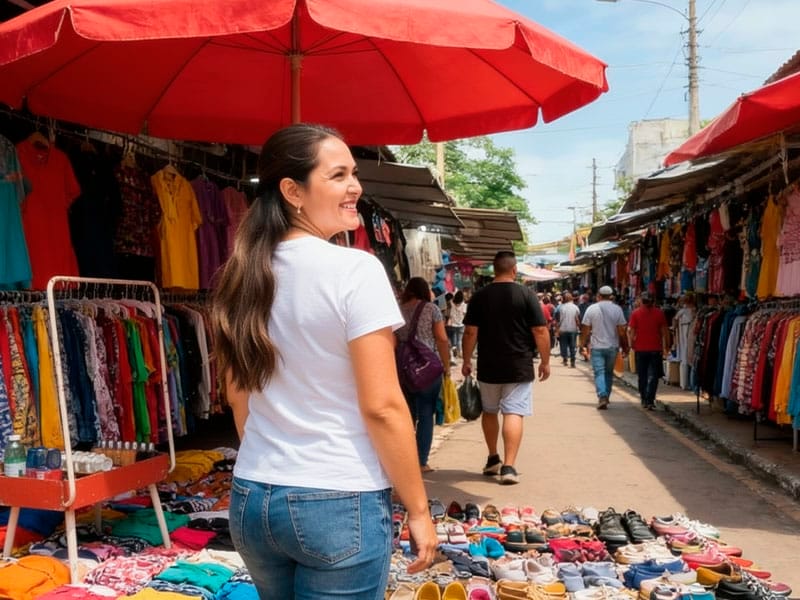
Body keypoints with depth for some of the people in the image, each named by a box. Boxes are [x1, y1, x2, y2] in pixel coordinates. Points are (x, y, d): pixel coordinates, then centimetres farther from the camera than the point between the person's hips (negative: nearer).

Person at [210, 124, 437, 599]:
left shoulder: (245, 276, 4)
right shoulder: (355, 270, -16)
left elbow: (239, 399, 12)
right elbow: (381, 406, -18)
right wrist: (419, 510, -8)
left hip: (252, 500, 7)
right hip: (340, 504, -6)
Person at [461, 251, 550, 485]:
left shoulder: (479, 296, 0)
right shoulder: (526, 295, -5)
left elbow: (470, 332, -1)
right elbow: (540, 331, -6)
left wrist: (467, 360, 9)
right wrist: (545, 361, 3)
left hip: (488, 367, 3)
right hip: (519, 367, -2)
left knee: (489, 411, 19)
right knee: (513, 413, -3)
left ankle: (493, 459, 30)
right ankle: (508, 467, -10)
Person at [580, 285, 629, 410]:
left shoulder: (591, 308, -5)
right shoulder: (617, 309, -3)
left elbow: (585, 329, -3)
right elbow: (622, 331, -4)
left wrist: (583, 344, 8)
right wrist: (625, 347, 5)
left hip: (596, 347, -2)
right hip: (612, 346, 2)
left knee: (599, 372, -3)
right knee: (609, 372, 17)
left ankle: (602, 396, -20)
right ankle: (606, 396, 24)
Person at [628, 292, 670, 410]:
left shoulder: (635, 313, -2)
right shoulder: (659, 313, -1)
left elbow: (630, 331, -4)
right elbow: (665, 331, 1)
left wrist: (632, 345, 6)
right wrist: (666, 347, 9)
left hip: (640, 349, 1)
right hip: (655, 349, -1)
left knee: (642, 376, 13)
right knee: (653, 376, 1)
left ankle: (644, 400, 21)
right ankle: (650, 401, -9)